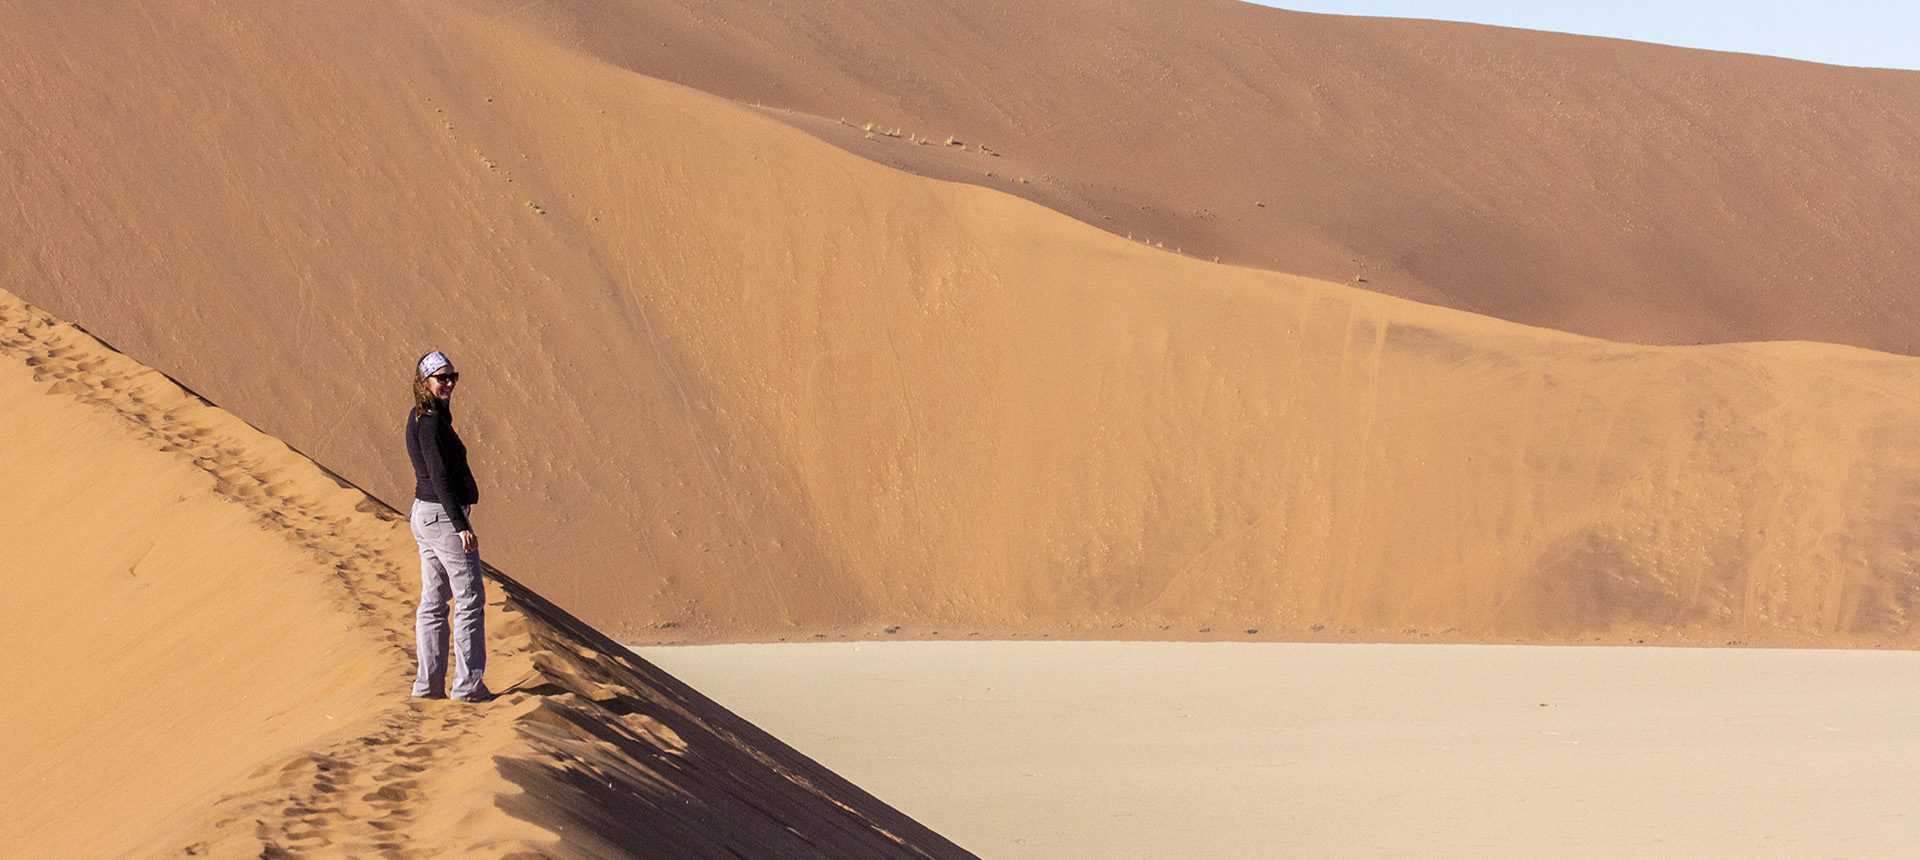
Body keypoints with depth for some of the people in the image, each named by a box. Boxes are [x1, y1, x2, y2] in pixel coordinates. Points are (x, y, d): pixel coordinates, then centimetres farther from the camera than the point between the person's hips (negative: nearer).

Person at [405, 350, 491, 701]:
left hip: (425, 514, 10)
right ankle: (468, 684, -4)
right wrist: (461, 525, -23)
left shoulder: (420, 417, 12)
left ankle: (429, 683, 13)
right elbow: (440, 477, -22)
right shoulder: (431, 422, -17)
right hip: (444, 514, -10)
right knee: (470, 600, -4)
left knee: (433, 601, 11)